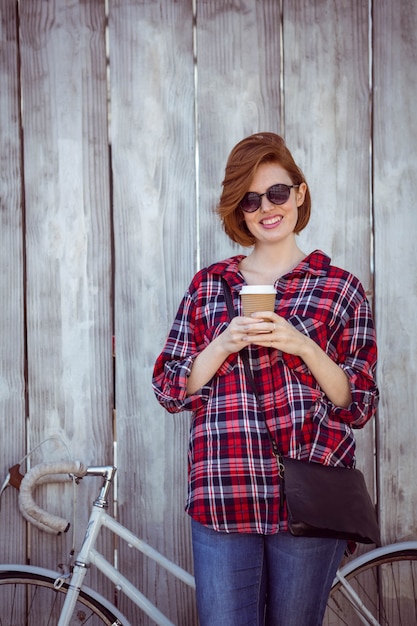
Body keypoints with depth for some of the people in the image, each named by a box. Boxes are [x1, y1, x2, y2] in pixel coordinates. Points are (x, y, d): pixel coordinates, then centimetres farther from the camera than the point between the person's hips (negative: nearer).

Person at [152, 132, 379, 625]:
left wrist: (303, 347, -12)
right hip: (222, 498, 1)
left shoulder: (341, 288, 6)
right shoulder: (208, 285, 11)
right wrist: (224, 345, -9)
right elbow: (171, 391, 8)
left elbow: (360, 406, 3)